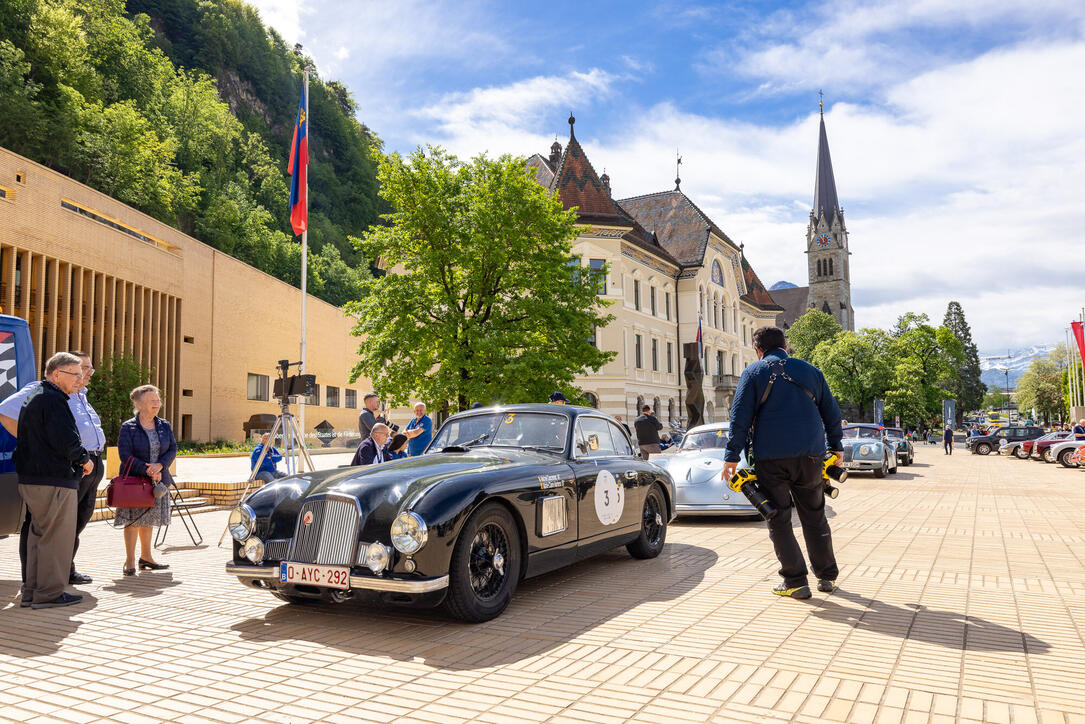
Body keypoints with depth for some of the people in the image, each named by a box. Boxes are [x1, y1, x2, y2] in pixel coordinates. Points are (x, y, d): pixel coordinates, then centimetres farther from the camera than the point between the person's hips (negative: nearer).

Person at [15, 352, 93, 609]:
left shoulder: (33, 397, 19)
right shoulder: (53, 399, -14)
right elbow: (66, 439, -24)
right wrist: (84, 459, -6)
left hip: (31, 479, 10)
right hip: (55, 481, -10)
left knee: (39, 535, 17)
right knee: (57, 537, -2)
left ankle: (31, 592, 23)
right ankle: (49, 593, 4)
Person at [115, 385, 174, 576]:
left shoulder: (165, 426, 9)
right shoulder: (128, 427, -6)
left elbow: (172, 449, 4)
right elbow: (125, 455, -12)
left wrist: (160, 465, -15)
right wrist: (148, 471, -19)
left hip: (158, 480, 5)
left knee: (148, 519, 13)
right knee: (133, 519, -4)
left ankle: (146, 556, 24)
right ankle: (130, 560, 5)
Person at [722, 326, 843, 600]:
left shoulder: (753, 373, 1)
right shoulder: (811, 371, 12)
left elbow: (740, 418, -6)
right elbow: (831, 412, 17)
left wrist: (732, 456, -4)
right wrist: (836, 446, 29)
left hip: (771, 457, -3)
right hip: (809, 455, 4)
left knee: (779, 520, 5)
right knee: (814, 516, 16)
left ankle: (795, 581, 4)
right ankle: (827, 577, 22)